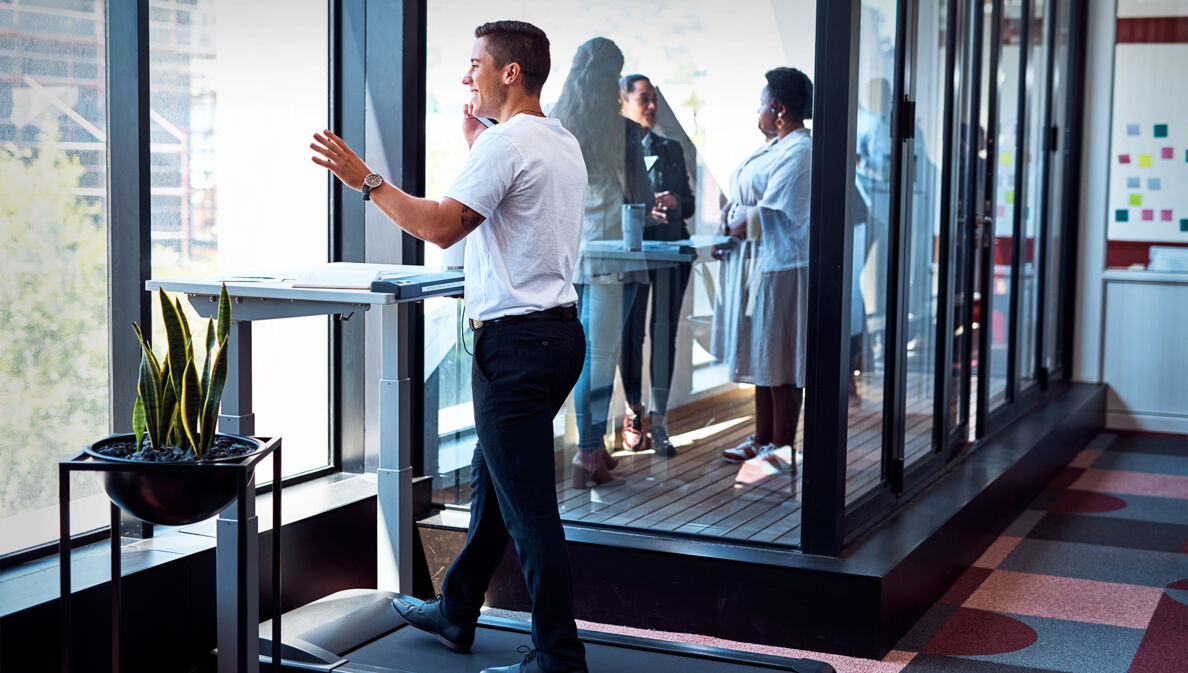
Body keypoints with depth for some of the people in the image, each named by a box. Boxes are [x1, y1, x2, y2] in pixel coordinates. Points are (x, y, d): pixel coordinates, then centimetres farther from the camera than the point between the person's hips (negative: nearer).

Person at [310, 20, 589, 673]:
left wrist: (365, 180, -12)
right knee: (490, 477, 22)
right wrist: (476, 142, 36)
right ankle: (456, 613, 36)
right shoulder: (564, 145, 16)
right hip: (558, 330, 10)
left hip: (515, 341, -10)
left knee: (527, 503, -5)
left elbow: (442, 226, -20)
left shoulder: (504, 144, -14)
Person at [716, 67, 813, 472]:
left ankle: (783, 448, 4)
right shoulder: (775, 147, 16)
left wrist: (732, 226, -5)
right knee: (763, 355, 15)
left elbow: (767, 214, -20)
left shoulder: (799, 151, -16)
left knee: (780, 359, -3)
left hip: (783, 265, -10)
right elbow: (746, 203, 16)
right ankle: (763, 439, 23)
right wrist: (729, 228, 0)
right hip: (760, 262, 10)